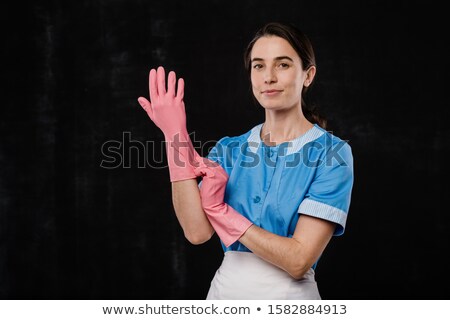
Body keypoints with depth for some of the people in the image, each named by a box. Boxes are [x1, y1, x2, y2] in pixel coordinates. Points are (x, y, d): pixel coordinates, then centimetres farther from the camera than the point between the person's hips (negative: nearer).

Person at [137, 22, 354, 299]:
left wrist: (220, 210, -14)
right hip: (224, 290, 4)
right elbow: (197, 232, -14)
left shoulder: (331, 153, -12)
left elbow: (299, 260, -19)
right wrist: (175, 136, -15)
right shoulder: (229, 149, 0)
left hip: (288, 294, -3)